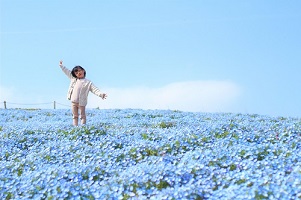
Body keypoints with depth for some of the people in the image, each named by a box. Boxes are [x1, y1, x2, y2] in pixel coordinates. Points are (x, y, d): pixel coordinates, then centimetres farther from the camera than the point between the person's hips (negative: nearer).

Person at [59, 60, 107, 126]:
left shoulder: (88, 83, 1)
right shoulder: (73, 79, 13)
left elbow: (95, 89, -7)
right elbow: (67, 71, 24)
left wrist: (101, 94, -23)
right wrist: (61, 65, 31)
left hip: (82, 102, -4)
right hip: (73, 101, 4)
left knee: (83, 116, -1)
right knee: (75, 116, 9)